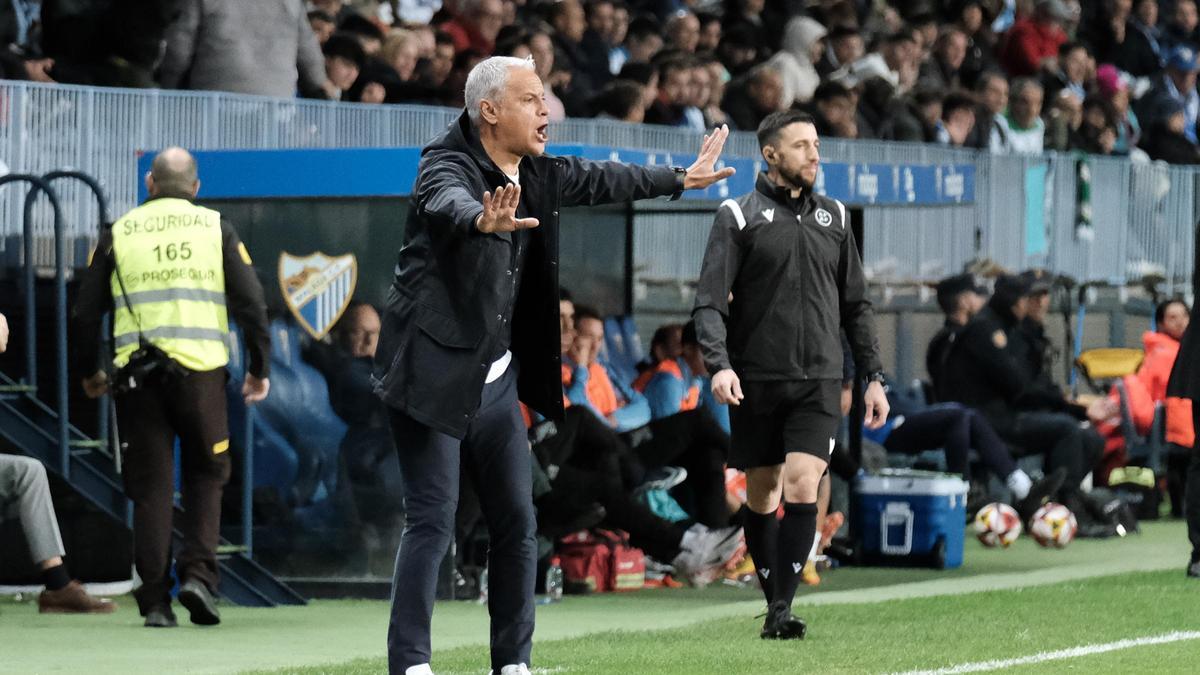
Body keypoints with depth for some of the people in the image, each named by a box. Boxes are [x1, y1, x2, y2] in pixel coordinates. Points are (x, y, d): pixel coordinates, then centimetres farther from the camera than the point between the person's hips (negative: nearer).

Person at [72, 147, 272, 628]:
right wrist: (258, 367, 11)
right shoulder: (215, 229, 7)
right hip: (201, 371, -1)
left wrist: (89, 372, 21)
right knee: (205, 475, 14)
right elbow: (250, 303, 2)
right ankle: (197, 572, -4)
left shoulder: (119, 234, 9)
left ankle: (155, 599, 1)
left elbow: (86, 311, 9)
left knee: (150, 485, 5)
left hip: (137, 374, 1)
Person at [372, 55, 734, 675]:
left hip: (496, 380, 8)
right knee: (432, 522, -11)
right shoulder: (447, 167, -16)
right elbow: (449, 203, -40)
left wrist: (681, 179, 41)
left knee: (517, 524, 8)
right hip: (436, 373, -8)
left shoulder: (539, 176, 9)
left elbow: (602, 180, 28)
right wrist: (485, 221, -63)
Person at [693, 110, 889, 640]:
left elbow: (855, 304, 19)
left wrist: (873, 377, 14)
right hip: (755, 380, -1)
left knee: (801, 485, -14)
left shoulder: (833, 217, 13)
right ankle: (773, 604, 20)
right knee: (761, 495, 6)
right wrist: (719, 364, -21)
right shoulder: (738, 216, 0)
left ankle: (783, 609, -14)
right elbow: (709, 300, -6)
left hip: (818, 380, 1)